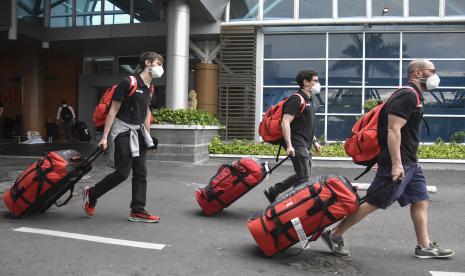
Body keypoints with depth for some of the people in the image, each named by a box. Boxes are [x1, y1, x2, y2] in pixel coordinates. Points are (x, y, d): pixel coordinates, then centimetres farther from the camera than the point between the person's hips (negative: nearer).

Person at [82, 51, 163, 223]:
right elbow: (113, 110, -13)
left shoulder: (149, 88, 10)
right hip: (123, 130, -8)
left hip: (138, 131, 8)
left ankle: (138, 211, 11)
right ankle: (91, 194, 16)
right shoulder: (128, 83, -14)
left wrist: (148, 136, 19)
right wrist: (104, 137, -15)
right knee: (122, 172, -7)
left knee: (140, 173, 4)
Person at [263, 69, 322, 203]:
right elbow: (285, 122, -21)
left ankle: (272, 192, 19)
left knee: (301, 175, 13)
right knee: (304, 177, -8)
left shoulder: (308, 100, 18)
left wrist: (314, 141, 22)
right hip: (297, 145, -10)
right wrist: (289, 145, -27)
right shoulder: (296, 99, -13)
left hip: (304, 145, 10)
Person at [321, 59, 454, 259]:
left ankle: (424, 246, 22)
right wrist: (396, 164, -27)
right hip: (398, 163, -11)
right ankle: (334, 235, 3)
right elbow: (393, 130, -24)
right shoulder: (407, 96, -15)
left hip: (410, 163, 11)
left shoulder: (413, 96, 17)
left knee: (420, 201, 12)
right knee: (372, 203, -6)